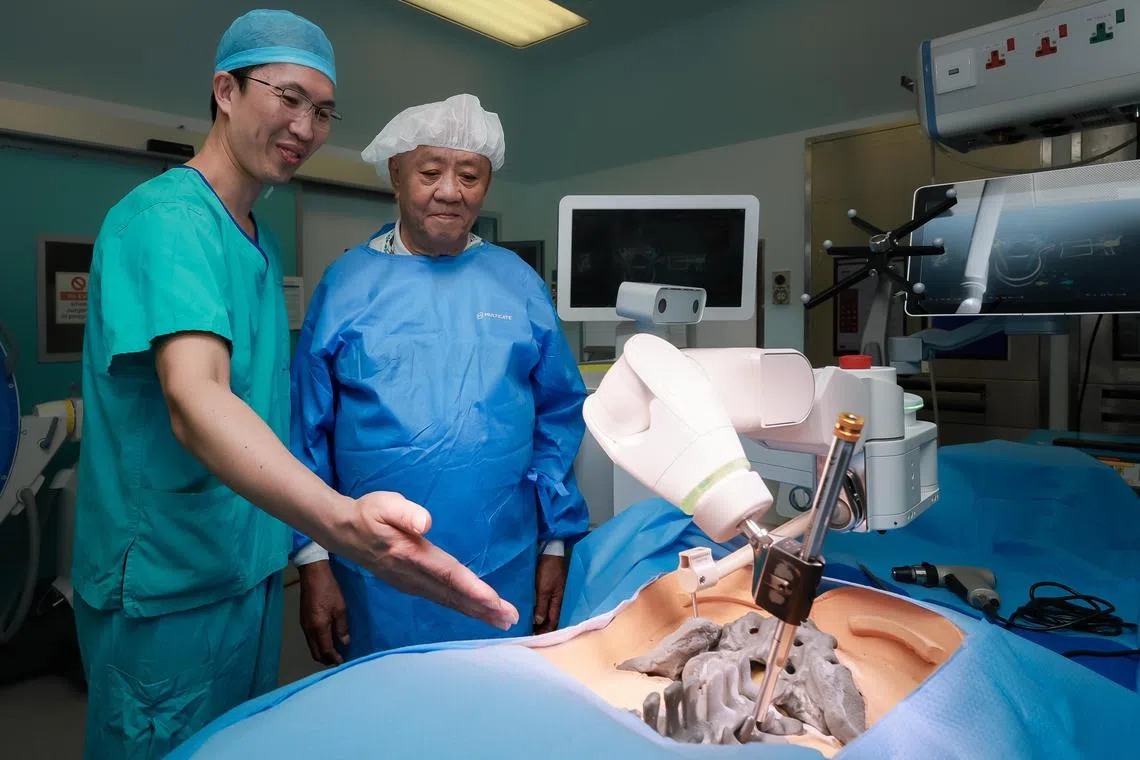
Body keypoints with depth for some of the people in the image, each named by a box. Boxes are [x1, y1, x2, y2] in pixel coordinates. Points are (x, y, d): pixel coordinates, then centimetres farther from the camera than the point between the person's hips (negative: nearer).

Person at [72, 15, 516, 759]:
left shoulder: (261, 239, 9)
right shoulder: (165, 216, -18)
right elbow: (194, 403, -33)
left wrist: (297, 543, 11)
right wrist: (344, 523, -49)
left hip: (254, 569, 8)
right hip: (170, 587, -8)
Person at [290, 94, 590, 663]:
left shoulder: (519, 283, 1)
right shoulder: (346, 284, -2)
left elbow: (559, 420, 3)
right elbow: (308, 432, 0)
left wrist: (557, 543, 2)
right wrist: (314, 561, -3)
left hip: (504, 573, 1)